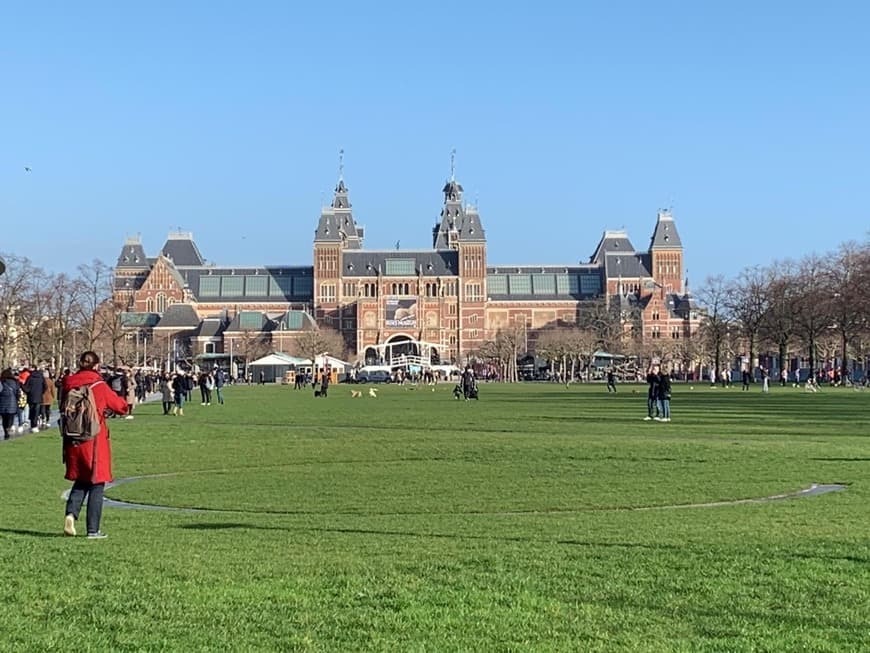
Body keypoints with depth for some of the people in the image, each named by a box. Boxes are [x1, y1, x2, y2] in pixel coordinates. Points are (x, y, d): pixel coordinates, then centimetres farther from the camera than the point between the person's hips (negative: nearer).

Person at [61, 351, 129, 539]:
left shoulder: (69, 384, 0)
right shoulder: (99, 386, -10)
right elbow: (121, 406, 1)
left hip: (73, 442, 4)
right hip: (95, 442, -4)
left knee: (81, 482, 19)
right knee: (96, 485, 6)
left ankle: (71, 513, -5)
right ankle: (93, 530, 6)